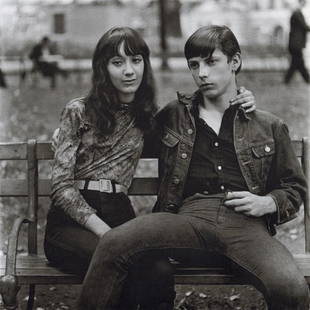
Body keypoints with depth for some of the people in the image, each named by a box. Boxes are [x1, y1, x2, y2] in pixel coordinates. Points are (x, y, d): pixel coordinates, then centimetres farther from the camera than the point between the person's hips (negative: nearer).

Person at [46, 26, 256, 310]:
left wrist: (238, 105, 4)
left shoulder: (149, 117, 17)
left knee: (160, 271, -32)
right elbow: (62, 184, -1)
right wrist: (103, 231, -15)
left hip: (119, 217, 3)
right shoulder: (79, 112, 5)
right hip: (72, 220, -3)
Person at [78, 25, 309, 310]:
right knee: (114, 244, -30)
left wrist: (269, 203, 5)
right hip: (189, 217, 1)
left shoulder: (269, 127, 23)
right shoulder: (172, 116, 24)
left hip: (245, 222, 0)